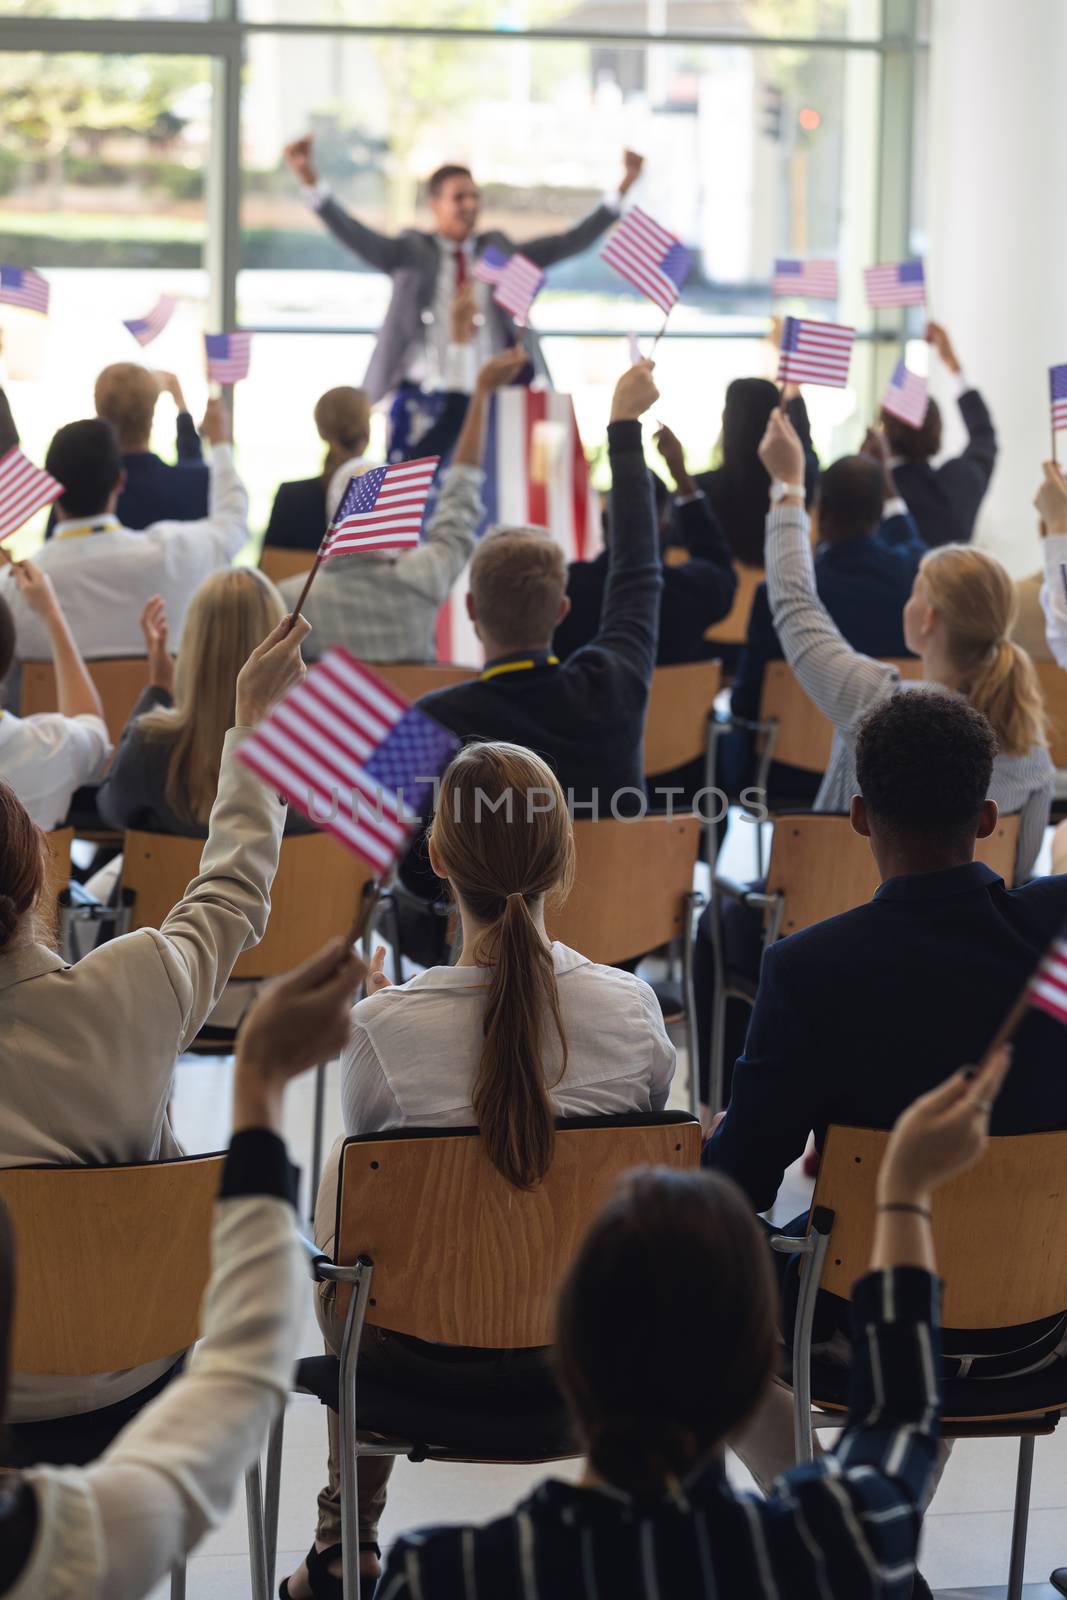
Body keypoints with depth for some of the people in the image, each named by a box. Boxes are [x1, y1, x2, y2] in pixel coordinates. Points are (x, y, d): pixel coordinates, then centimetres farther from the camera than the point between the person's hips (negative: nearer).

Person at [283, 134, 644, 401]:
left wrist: (621, 191, 1)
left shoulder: (499, 251, 13)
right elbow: (356, 237, -7)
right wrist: (311, 182, -21)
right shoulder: (412, 253, 6)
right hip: (423, 400, -2)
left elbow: (569, 243, 8)